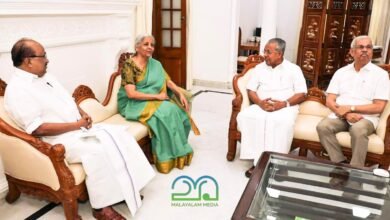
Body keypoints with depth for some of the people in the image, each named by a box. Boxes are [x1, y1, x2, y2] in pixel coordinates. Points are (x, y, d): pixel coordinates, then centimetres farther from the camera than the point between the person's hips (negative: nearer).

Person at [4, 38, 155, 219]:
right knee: (98, 149, -31)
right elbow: (39, 129, -22)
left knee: (117, 134, -6)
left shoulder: (45, 77, 12)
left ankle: (126, 187, 2)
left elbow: (68, 100, 20)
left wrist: (83, 114, 0)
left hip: (78, 128, 9)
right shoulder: (17, 90, -15)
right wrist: (76, 125, -17)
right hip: (58, 139, -9)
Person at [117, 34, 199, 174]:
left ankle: (178, 151, -4)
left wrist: (181, 94, -14)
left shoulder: (155, 64, 9)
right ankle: (166, 156, -15)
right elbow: (131, 94, -21)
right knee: (164, 112, -29)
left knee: (176, 109, -19)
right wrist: (157, 96, -21)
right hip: (134, 104, -6)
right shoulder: (129, 65, -12)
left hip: (154, 100, 6)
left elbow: (168, 81, 4)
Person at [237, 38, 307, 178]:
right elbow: (251, 90, 9)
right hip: (261, 106, 3)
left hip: (285, 107, -2)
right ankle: (258, 161, -27)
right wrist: (260, 102, -13)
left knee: (284, 122, -38)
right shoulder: (260, 68, 13)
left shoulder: (293, 69, 5)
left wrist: (284, 103, -17)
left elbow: (301, 94, 0)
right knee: (244, 116, -29)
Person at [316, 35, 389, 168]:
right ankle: (341, 163, -16)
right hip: (341, 116, 3)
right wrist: (346, 114, -13)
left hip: (366, 118, -2)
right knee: (323, 126, -27)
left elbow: (379, 107, -4)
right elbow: (330, 101, 4)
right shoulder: (341, 72, 12)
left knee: (358, 130, -36)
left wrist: (351, 108, -13)